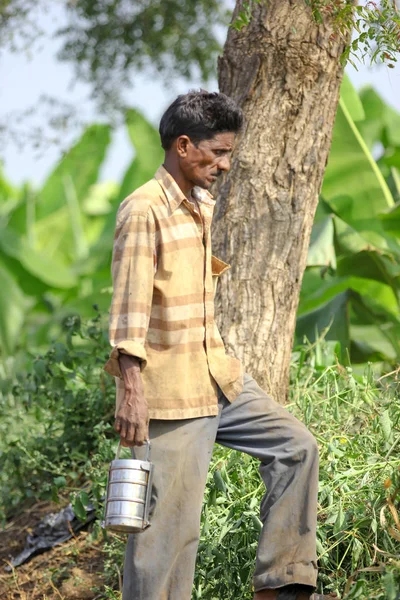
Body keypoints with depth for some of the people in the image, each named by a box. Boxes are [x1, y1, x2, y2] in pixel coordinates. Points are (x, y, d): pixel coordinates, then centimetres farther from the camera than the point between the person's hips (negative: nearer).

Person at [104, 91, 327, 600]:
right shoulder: (143, 210, -16)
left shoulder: (203, 206, 13)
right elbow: (129, 308, -21)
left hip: (218, 377, 9)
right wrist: (132, 390, -27)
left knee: (295, 446, 9)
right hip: (167, 393, -9)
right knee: (169, 521, -7)